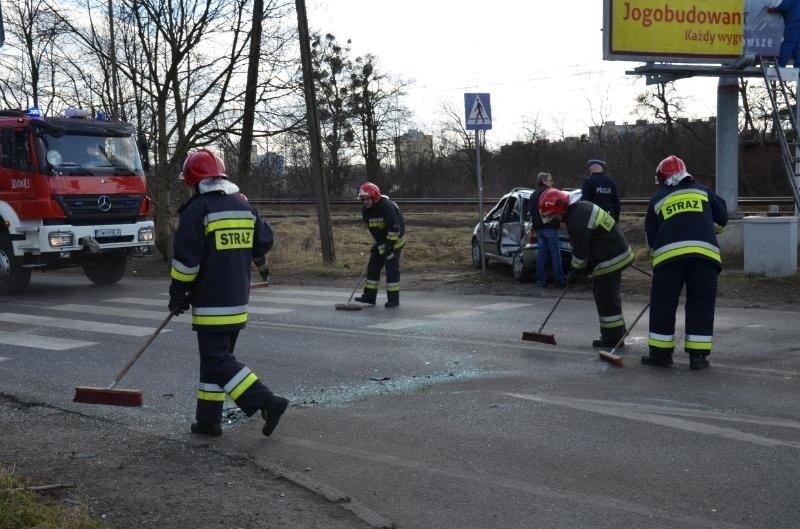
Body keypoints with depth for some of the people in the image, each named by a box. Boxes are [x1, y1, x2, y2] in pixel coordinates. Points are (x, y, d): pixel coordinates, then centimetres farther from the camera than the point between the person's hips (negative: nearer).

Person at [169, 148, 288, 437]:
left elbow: (186, 259, -15)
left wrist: (178, 296, -4)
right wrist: (260, 264, 40)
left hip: (211, 303, -8)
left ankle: (267, 402, -15)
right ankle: (208, 419, 17)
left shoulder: (197, 210, -13)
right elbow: (264, 240, 19)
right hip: (238, 301, 8)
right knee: (215, 355, 15)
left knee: (217, 360, -5)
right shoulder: (244, 205, 8)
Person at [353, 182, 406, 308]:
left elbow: (394, 228, -28)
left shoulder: (387, 206, -28)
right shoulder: (365, 210, -5)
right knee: (373, 266, 6)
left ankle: (393, 299, -4)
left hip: (394, 239, -7)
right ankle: (369, 296, 12)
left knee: (391, 268, -9)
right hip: (380, 240, 8)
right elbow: (372, 229, -1)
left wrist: (390, 246, -25)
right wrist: (379, 245, -6)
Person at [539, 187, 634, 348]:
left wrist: (575, 272, -3)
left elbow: (580, 250, -17)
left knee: (606, 299, -4)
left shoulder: (576, 220, -23)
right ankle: (617, 333, 27)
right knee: (609, 297, 18)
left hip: (610, 260, -11)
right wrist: (586, 266, 18)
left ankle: (613, 338, 2)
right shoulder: (582, 207, 10)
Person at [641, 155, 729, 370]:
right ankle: (698, 355, 6)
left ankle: (660, 353, 13)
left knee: (663, 303, 9)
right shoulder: (702, 191, 19)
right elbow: (721, 220, 23)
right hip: (705, 253, 1)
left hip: (668, 254, 0)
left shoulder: (657, 199, 18)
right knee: (701, 304, 7)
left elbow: (651, 237, 21)